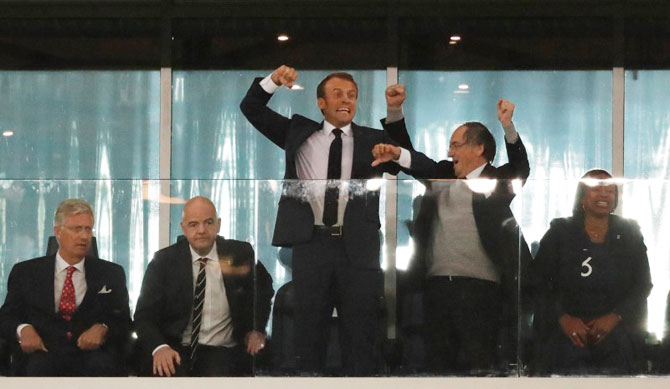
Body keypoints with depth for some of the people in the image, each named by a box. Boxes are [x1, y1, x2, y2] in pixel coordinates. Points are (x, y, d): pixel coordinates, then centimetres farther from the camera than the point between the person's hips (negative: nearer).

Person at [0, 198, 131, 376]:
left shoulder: (111, 274, 18)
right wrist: (23, 329, -12)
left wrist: (102, 328, -13)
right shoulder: (25, 272, 16)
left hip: (92, 351, 1)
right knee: (39, 365, -37)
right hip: (46, 353, -1)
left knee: (101, 365, -36)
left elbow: (123, 321, 11)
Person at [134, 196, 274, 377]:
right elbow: (145, 314, -4)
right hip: (174, 350, 0)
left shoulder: (240, 254, 3)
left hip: (221, 351, 0)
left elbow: (263, 287, 25)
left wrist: (257, 329, 12)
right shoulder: (164, 260, 0)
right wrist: (159, 347, -24)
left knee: (217, 375, -32)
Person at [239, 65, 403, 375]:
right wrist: (273, 81, -4)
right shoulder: (298, 132, 13)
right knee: (308, 330, 7)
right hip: (311, 243, 1)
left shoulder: (373, 140, 8)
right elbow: (251, 108, 13)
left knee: (362, 334, 2)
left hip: (357, 248, -1)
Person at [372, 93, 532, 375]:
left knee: (479, 367, -8)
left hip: (480, 288, -5)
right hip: (437, 286, 5)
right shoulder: (443, 175, 19)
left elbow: (520, 165, -10)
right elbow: (412, 158, 25)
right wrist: (394, 111, 14)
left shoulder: (497, 182, 6)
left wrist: (508, 126, -25)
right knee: (438, 364, 6)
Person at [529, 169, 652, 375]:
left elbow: (643, 284, 9)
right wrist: (563, 318, -11)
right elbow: (538, 281, 5)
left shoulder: (629, 233, 14)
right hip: (567, 326, -1)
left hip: (615, 325, 1)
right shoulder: (560, 232, 10)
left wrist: (615, 317, -7)